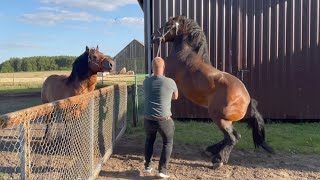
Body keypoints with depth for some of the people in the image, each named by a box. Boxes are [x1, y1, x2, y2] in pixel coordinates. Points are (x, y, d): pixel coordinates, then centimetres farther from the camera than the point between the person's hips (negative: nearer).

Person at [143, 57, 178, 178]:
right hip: (164, 120, -3)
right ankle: (162, 170, 13)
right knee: (168, 143, 18)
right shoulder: (170, 82, -10)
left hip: (148, 119, 3)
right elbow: (175, 97, 9)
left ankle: (147, 166, 32)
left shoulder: (146, 82, -1)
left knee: (149, 141, 27)